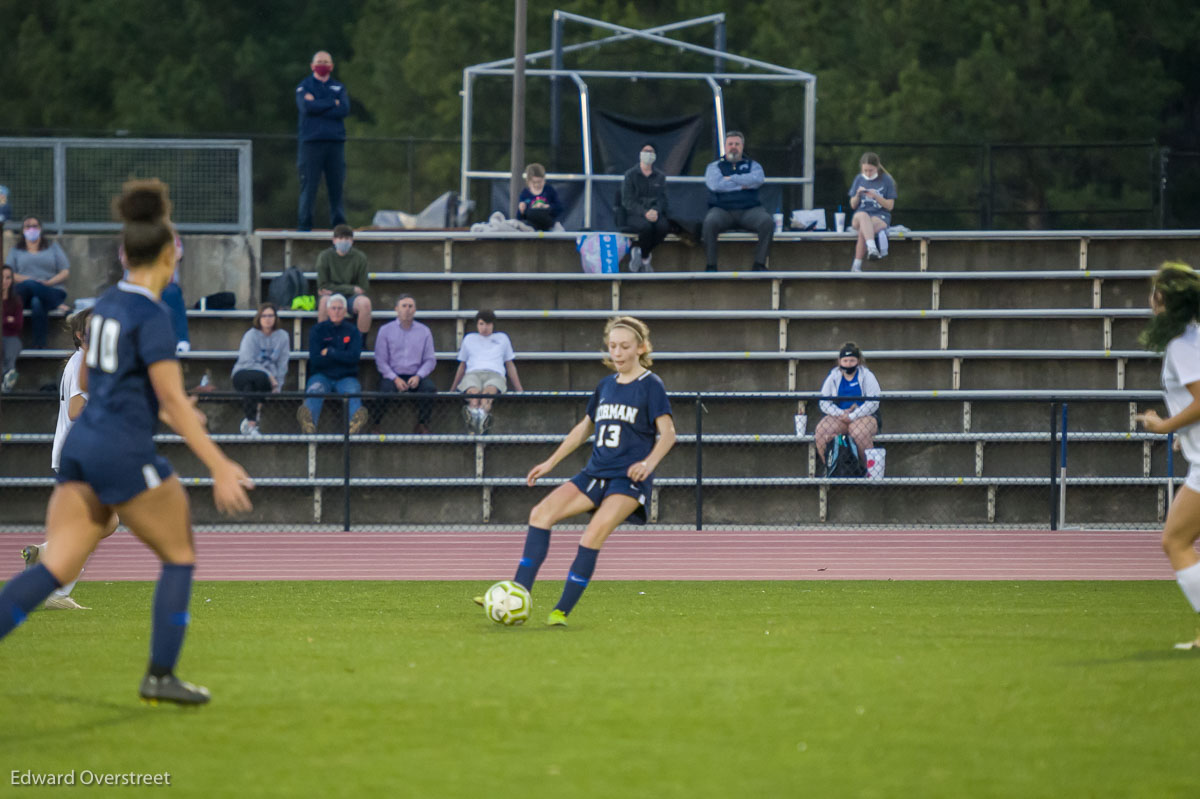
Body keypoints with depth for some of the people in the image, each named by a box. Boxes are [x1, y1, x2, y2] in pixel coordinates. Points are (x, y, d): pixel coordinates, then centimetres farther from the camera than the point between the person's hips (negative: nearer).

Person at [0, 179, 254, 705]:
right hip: (125, 452, -7)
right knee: (180, 555, 11)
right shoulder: (151, 316, -13)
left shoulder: (106, 305, 12)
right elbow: (173, 401, -17)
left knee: (54, 569, 1)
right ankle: (160, 676, 11)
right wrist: (220, 468, -17)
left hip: (81, 445, 7)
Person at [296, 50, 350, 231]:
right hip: (311, 142, -2)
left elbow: (344, 110, -3)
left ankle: (338, 222, 4)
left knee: (336, 184, 0)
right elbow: (307, 107, -11)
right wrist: (332, 103, -5)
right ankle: (304, 223, -5)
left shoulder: (339, 88, 16)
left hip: (335, 141, 2)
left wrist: (318, 106, -7)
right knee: (308, 184, -7)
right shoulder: (304, 86, 9)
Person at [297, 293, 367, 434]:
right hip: (322, 376, -1)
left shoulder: (352, 331, 12)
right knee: (315, 390, -35)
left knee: (353, 392, -34)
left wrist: (329, 353, -2)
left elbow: (353, 357, -3)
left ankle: (356, 423, -66)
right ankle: (309, 423, -65)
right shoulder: (318, 330, 9)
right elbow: (315, 359, -1)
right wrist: (340, 356, -1)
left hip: (346, 377, 1)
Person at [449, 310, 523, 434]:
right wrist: (452, 390, 30)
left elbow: (510, 365, 31)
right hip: (473, 373, 1)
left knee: (490, 389, -42)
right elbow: (462, 366, 34)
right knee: (473, 391, -39)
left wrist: (519, 390, 25)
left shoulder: (502, 338, 31)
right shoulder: (469, 339, 31)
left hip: (495, 374, -1)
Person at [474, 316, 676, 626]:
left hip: (629, 479, -7)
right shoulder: (606, 386, 15)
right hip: (596, 472, 7)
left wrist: (648, 463, -27)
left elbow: (668, 433, -10)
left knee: (593, 535, -25)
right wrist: (551, 463, 24)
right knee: (541, 513, -11)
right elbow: (584, 428, 26)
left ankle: (562, 611, -19)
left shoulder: (651, 385, -3)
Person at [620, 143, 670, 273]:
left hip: (655, 212, 3)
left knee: (664, 226, -32)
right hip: (634, 214, -3)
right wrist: (644, 213, -20)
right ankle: (645, 259, -13)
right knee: (646, 227, -38)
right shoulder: (630, 175, 3)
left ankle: (637, 251, -11)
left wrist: (655, 211, -17)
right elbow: (627, 201, -5)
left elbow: (662, 198, 7)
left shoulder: (660, 177, 15)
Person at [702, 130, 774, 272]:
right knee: (710, 223, -35)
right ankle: (711, 265, -26)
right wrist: (744, 185, -2)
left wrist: (731, 179, -5)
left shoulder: (752, 165, 19)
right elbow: (715, 185, -6)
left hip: (749, 210, 1)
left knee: (767, 222, -30)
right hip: (722, 210, -1)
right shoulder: (714, 166, 16)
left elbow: (758, 179, -6)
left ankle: (760, 264, -23)